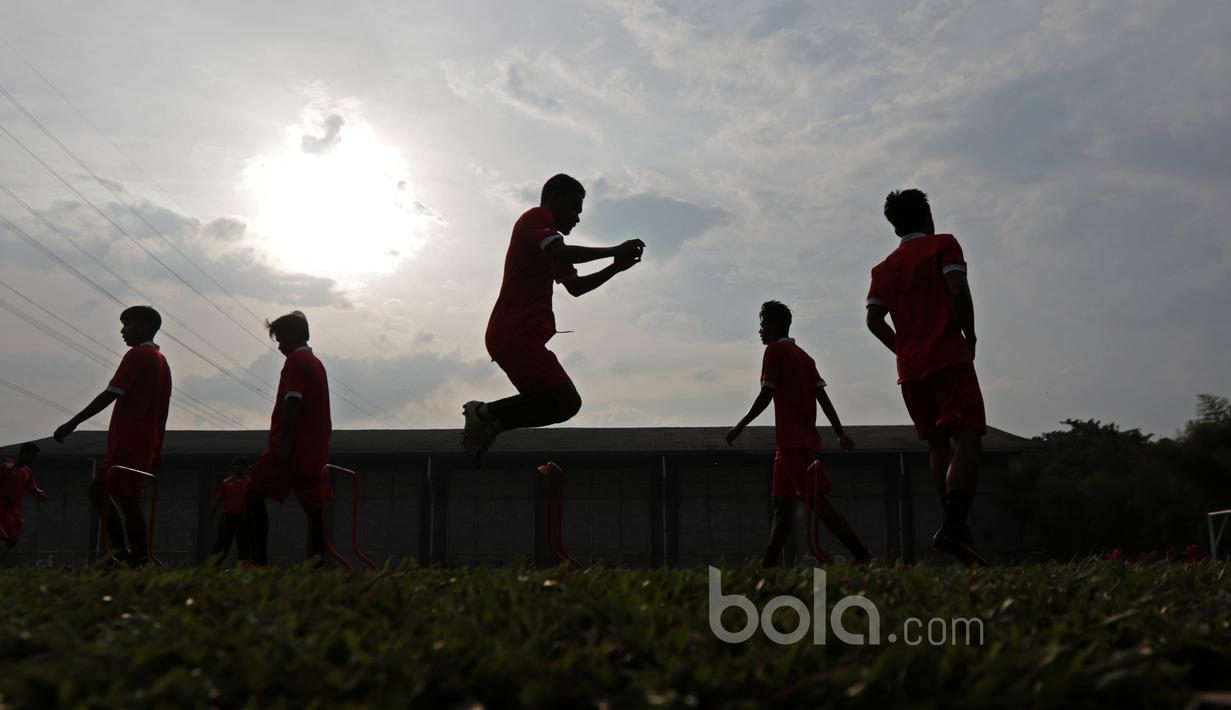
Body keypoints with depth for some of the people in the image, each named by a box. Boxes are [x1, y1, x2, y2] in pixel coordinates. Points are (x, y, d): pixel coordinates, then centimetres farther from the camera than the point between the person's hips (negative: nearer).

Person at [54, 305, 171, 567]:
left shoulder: (138, 355, -7)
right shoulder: (161, 361, 20)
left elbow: (110, 394, -15)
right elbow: (161, 410, 21)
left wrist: (73, 423, -14)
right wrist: (157, 451, 22)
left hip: (128, 444, -9)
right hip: (147, 444, 9)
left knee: (128, 498, -10)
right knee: (98, 489, 12)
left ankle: (138, 560, -11)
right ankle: (124, 554, 5)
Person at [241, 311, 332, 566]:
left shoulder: (296, 360, -6)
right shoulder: (317, 363, 22)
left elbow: (292, 402, -17)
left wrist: (284, 443, -22)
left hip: (292, 446, -9)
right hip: (315, 449, 9)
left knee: (254, 495, -4)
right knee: (314, 506, 3)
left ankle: (258, 560, -11)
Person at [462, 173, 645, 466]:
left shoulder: (547, 243, 29)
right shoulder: (536, 218, -2)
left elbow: (575, 286, 31)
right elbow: (562, 254, -20)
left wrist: (615, 267, 19)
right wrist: (615, 251, -15)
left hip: (516, 336, 11)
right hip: (516, 334, -11)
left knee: (549, 402, 18)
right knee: (566, 400, -21)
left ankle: (484, 421, 11)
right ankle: (486, 415, -14)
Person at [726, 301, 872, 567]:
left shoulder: (775, 350, -5)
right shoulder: (804, 356, 19)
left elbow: (766, 395, -10)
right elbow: (822, 396, 13)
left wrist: (740, 426, -5)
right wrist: (840, 433, 10)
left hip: (794, 442, -9)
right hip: (806, 439, 9)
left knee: (818, 501, -10)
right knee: (782, 503, 8)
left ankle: (862, 555, -12)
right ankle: (769, 562, 7)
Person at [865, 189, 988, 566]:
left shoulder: (884, 268, 17)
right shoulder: (943, 245, 4)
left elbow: (874, 320, 6)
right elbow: (959, 291, -12)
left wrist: (905, 350, 15)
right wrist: (970, 336, 0)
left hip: (910, 369, 6)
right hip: (949, 358, -5)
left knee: (937, 445, 11)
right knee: (967, 440, -12)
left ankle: (956, 528, 8)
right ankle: (954, 526, -29)